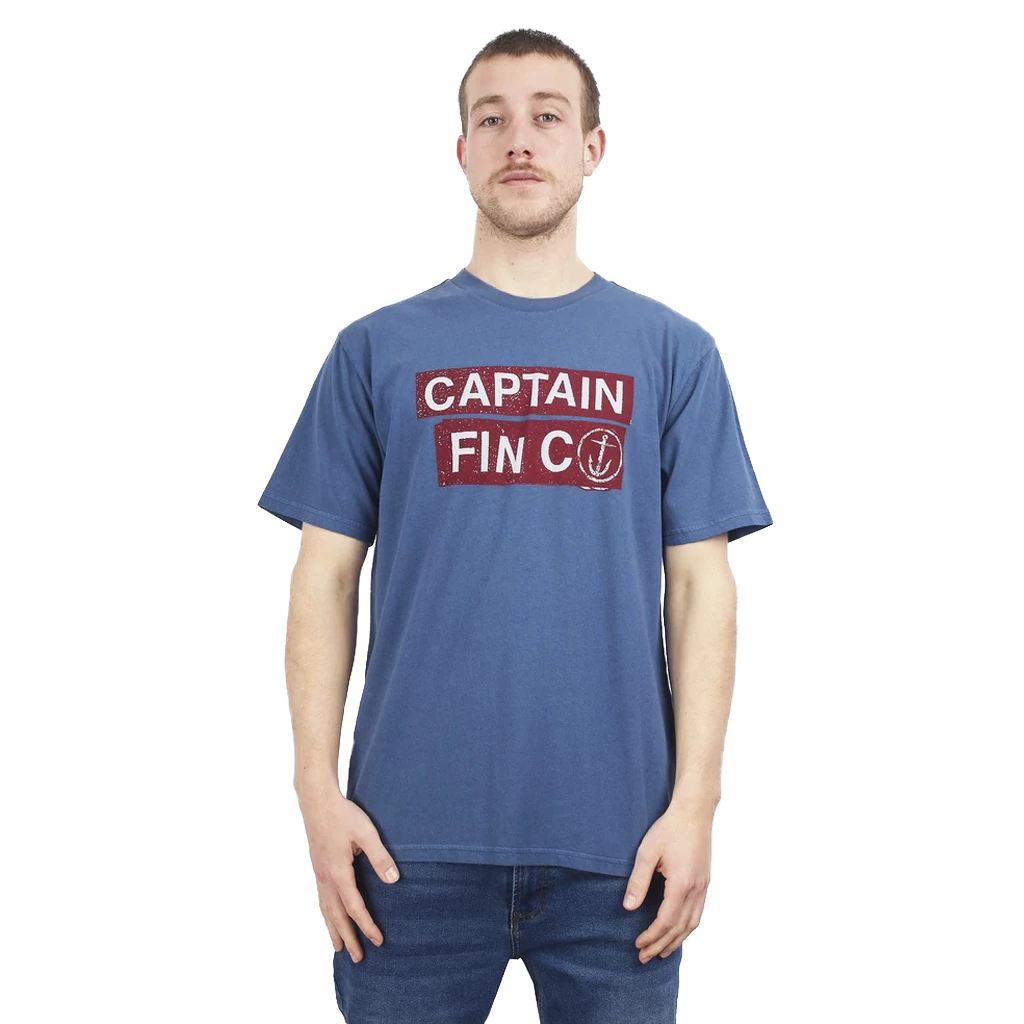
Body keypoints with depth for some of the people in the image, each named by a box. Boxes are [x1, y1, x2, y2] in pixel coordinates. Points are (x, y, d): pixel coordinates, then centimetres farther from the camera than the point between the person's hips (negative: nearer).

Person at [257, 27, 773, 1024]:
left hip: (616, 840, 0)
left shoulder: (673, 352, 6)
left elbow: (699, 582, 3)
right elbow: (327, 574, 5)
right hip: (414, 838, 0)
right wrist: (318, 792, -3)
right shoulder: (377, 350, 6)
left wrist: (694, 801, -4)